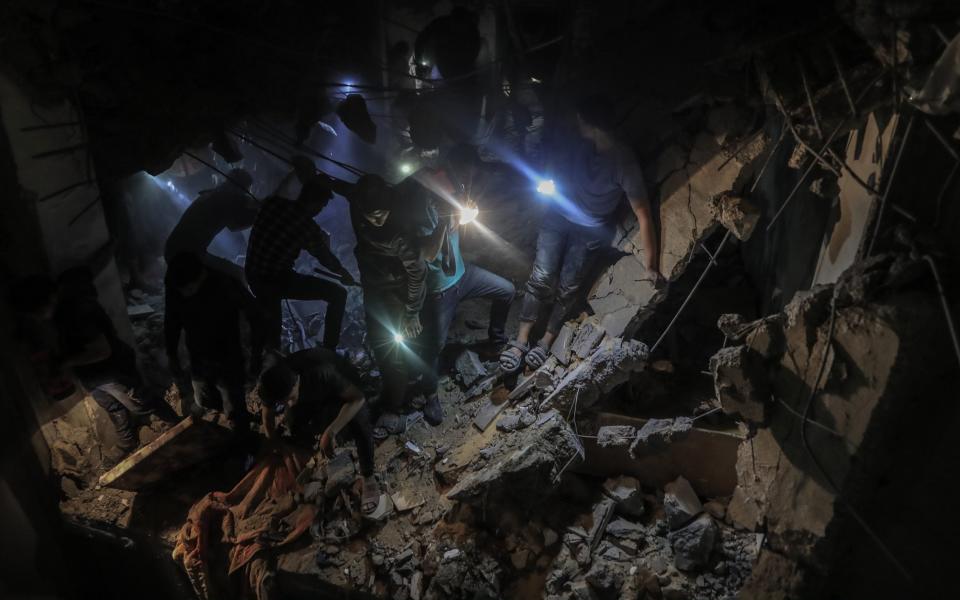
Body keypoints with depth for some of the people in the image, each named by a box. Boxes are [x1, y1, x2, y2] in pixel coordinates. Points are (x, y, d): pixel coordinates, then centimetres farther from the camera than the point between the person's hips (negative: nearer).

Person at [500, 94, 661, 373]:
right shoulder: (578, 143, -18)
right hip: (559, 216, 2)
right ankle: (521, 339, 3)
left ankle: (546, 341, 20)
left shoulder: (623, 162, -30)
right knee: (541, 277, -8)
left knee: (567, 288, -1)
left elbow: (643, 215, -24)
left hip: (591, 231, -2)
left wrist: (650, 264, -21)